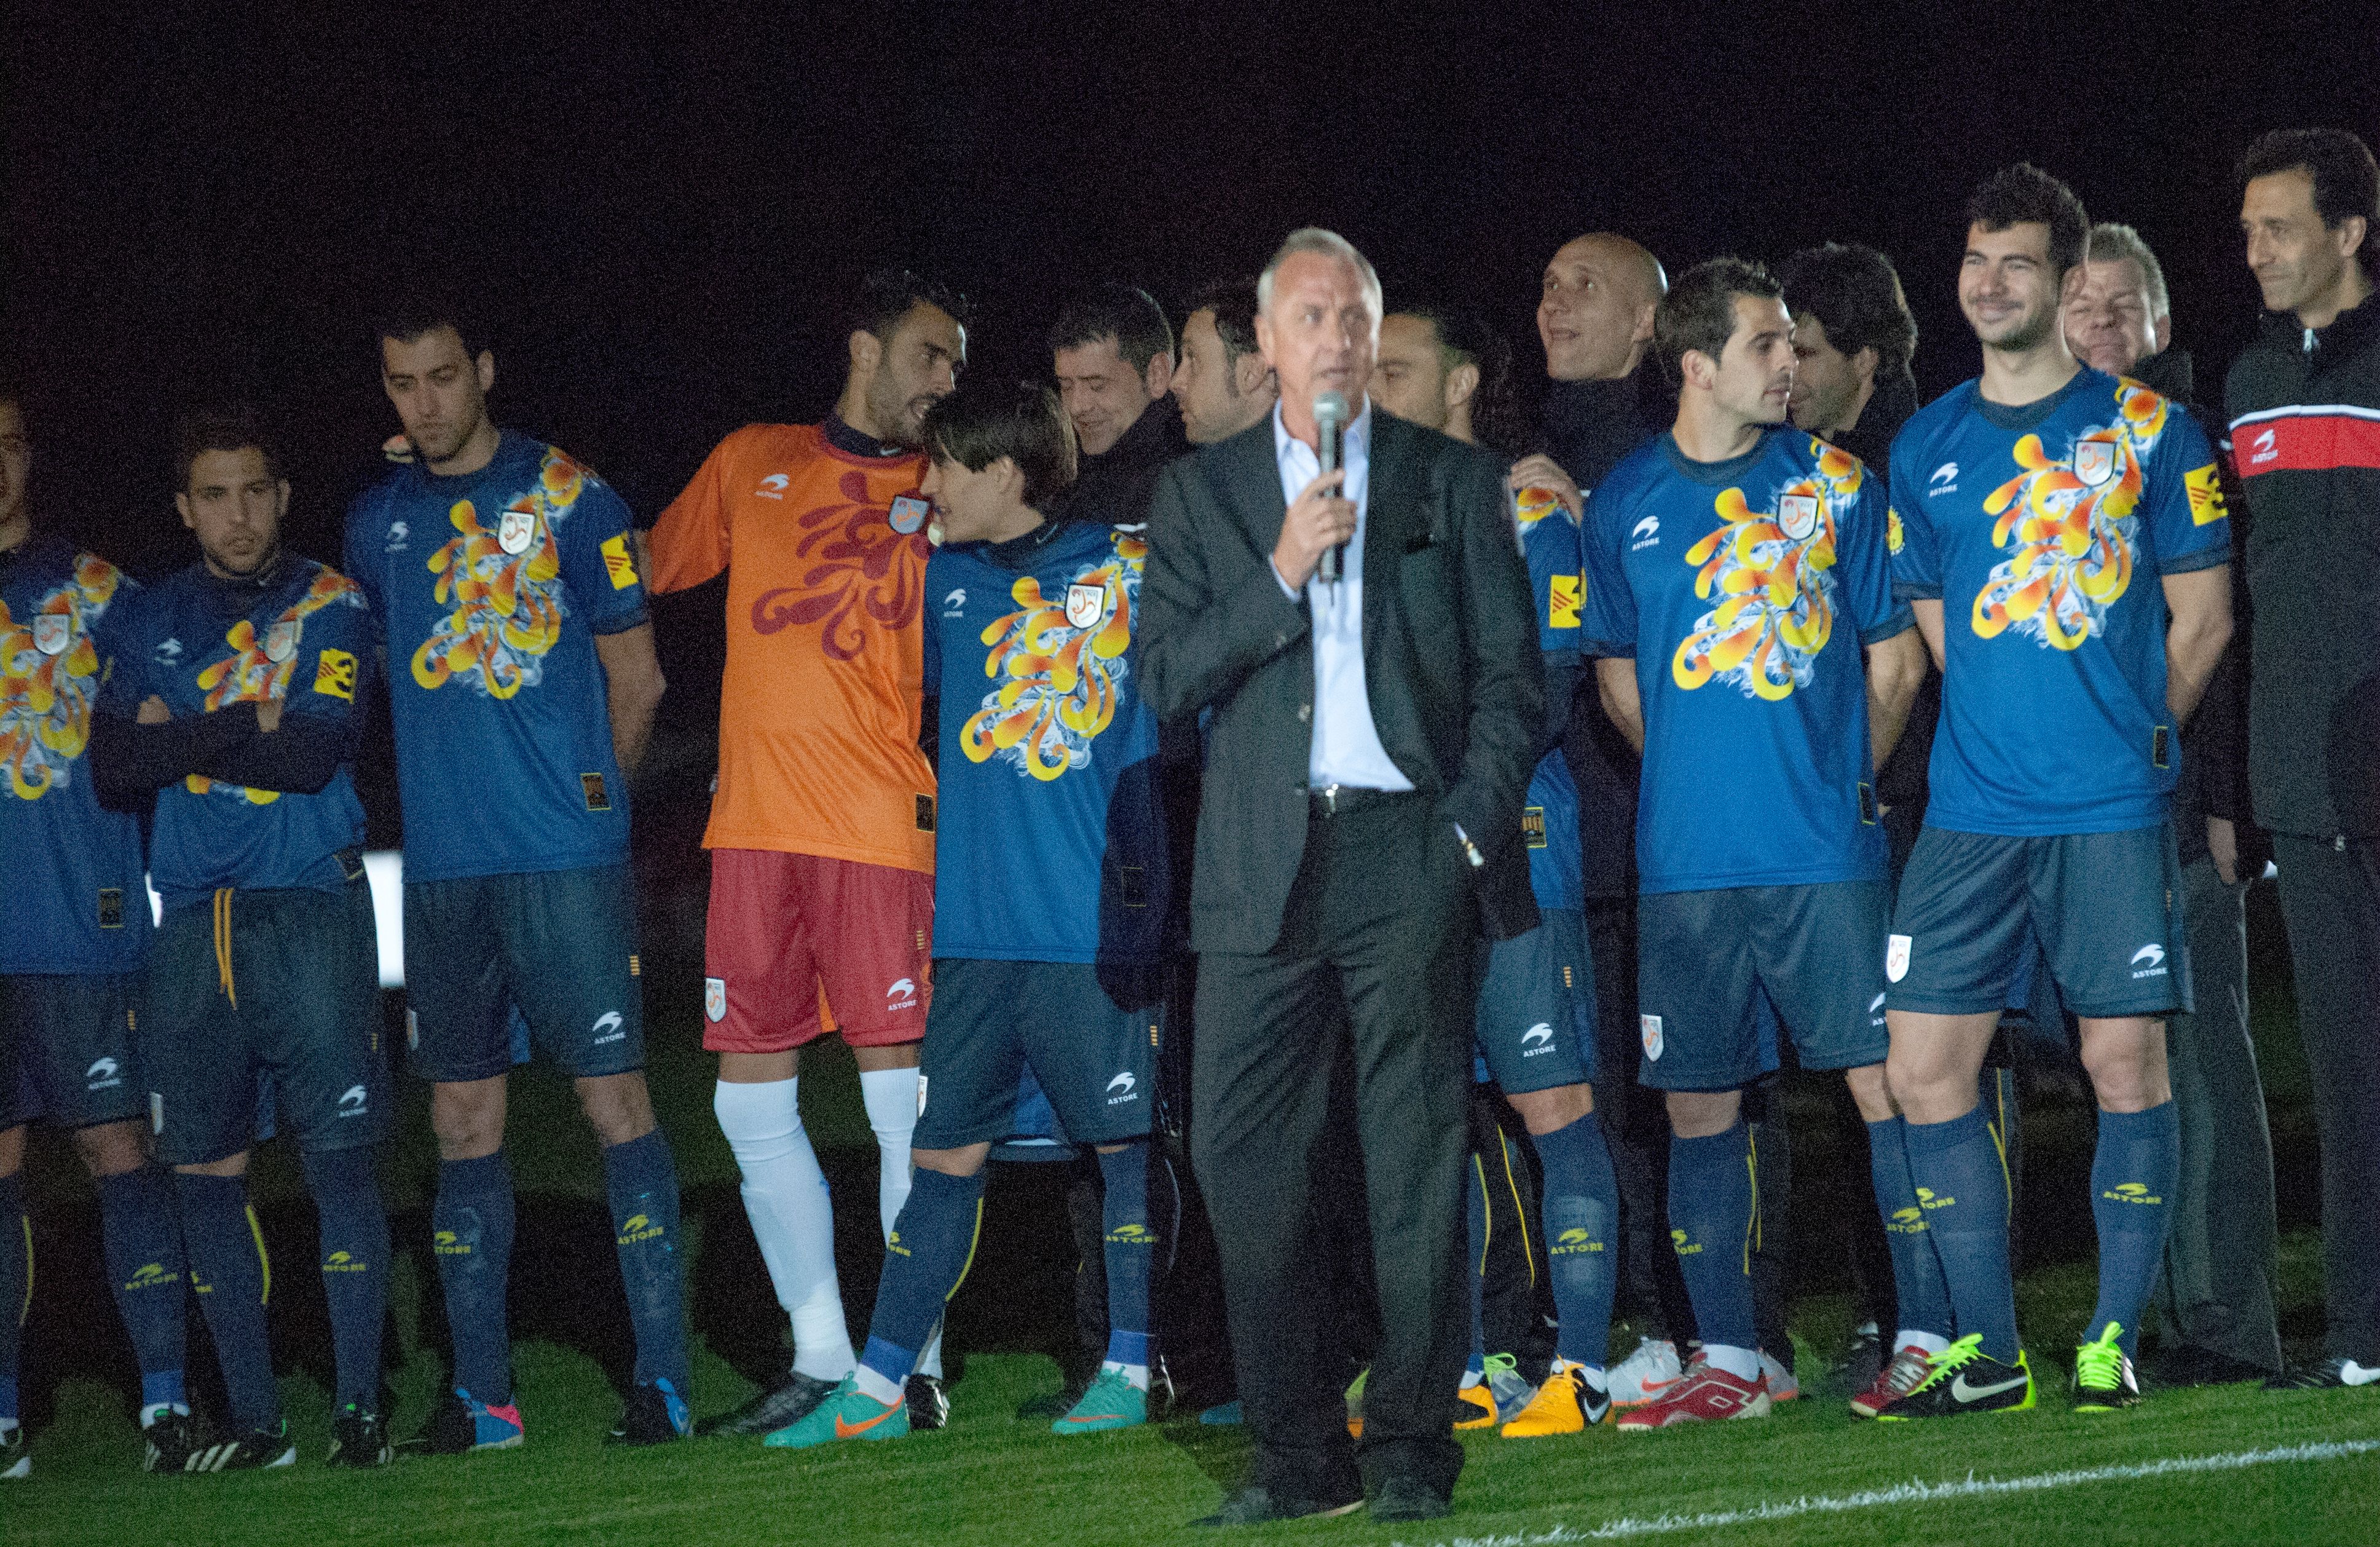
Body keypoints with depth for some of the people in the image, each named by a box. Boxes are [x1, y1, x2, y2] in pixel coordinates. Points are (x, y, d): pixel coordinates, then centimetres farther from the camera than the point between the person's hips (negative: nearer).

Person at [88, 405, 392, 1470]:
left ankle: (359, 1407, -6)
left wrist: (179, 734, -4)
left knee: (340, 1153, -8)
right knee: (205, 1170, 3)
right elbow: (114, 768, 2)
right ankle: (254, 1420, 9)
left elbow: (314, 754, -9)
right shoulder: (144, 622, 15)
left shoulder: (328, 606, 5)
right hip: (193, 921, 4)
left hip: (310, 909, -4)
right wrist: (248, 726, -6)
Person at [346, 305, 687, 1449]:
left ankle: (662, 1375, -7)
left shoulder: (566, 496, 1)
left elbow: (633, 678, 6)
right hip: (443, 868, 4)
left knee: (612, 1095, -7)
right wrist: (456, 792, 14)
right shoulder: (375, 523, 12)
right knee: (464, 1117, 5)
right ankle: (480, 1390, 9)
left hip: (566, 854, -4)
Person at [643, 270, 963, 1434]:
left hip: (880, 825, -3)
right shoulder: (752, 464, 16)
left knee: (899, 1098, -7)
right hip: (755, 824, 3)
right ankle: (819, 1353, 14)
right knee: (752, 1103, 4)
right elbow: (650, 568, 25)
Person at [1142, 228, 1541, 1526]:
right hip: (1263, 869, 2)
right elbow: (1165, 678, 3)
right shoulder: (1200, 495, 12)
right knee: (1241, 1155, -3)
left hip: (1408, 849, -1)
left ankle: (1409, 1445, 2)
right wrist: (1280, 575, -8)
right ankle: (1297, 1451, 4)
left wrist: (1474, 824, -3)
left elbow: (1510, 677, 8)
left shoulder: (1454, 484, 10)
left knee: (1414, 1158, -3)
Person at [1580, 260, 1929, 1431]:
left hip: (1827, 850, -1)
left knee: (1887, 1081, -5)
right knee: (1699, 1105, 4)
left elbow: (1895, 656, 10)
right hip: (1685, 859, 1)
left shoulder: (1833, 483, 5)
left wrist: (1844, 776, 6)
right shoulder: (1624, 503, 6)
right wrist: (1696, 777, 10)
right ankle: (1728, 1362, 11)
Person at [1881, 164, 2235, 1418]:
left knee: (2126, 1061, -4)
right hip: (1971, 809, 3)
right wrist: (2000, 734, 12)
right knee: (1925, 1067, -2)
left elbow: (2203, 618, 5)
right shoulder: (1926, 448, 12)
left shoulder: (2145, 429, 2)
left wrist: (2127, 737, 3)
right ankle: (1988, 1351, 6)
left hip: (2113, 807, -3)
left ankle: (2113, 1344, 5)